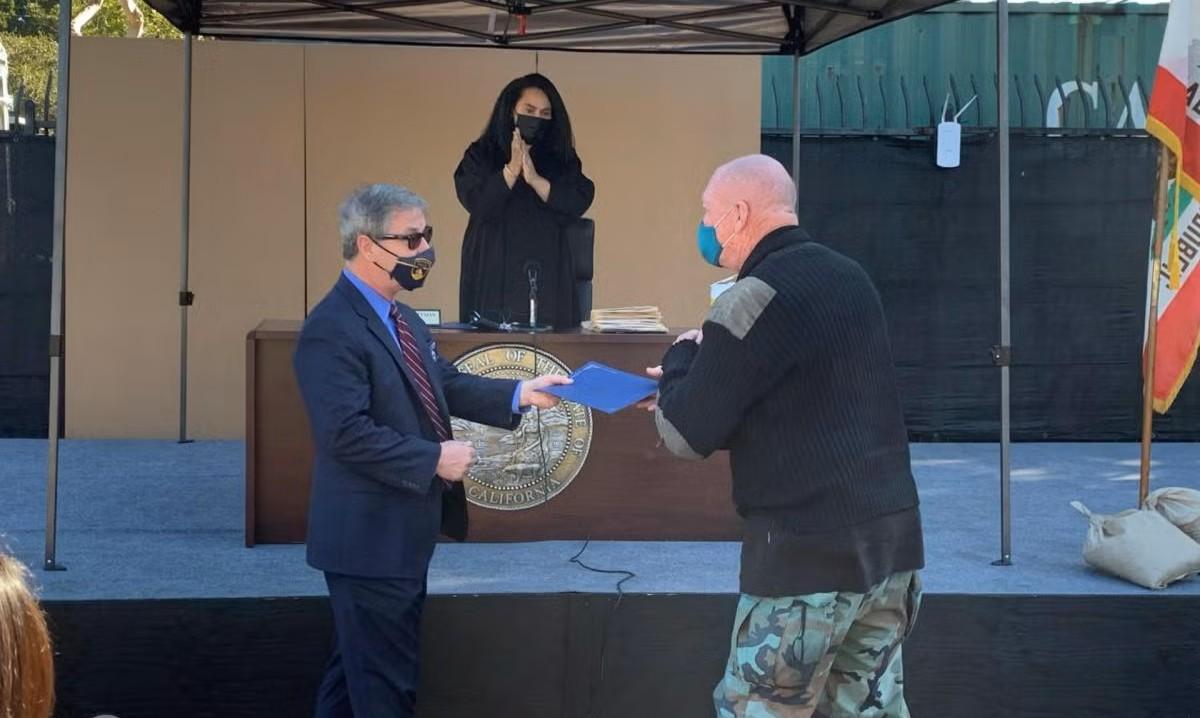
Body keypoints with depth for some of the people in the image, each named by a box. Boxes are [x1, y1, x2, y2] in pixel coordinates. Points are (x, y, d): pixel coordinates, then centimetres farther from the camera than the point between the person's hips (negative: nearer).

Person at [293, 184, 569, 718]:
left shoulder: (402, 319, 12)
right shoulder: (331, 331, -21)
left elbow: (445, 384, 15)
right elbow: (348, 433, -28)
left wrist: (520, 394, 2)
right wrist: (435, 459, -23)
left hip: (399, 532, 10)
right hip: (368, 538, -10)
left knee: (355, 670, 21)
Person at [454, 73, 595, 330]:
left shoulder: (561, 160, 12)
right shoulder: (481, 155, 8)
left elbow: (578, 203, -4)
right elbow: (476, 203, -7)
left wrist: (534, 179, -13)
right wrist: (512, 169, -14)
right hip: (493, 276, -1)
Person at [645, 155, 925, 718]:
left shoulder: (754, 300, -14)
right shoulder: (850, 279, 12)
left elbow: (687, 436, -10)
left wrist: (680, 361, 8)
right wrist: (696, 383, 19)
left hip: (809, 557, -8)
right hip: (892, 542, 8)